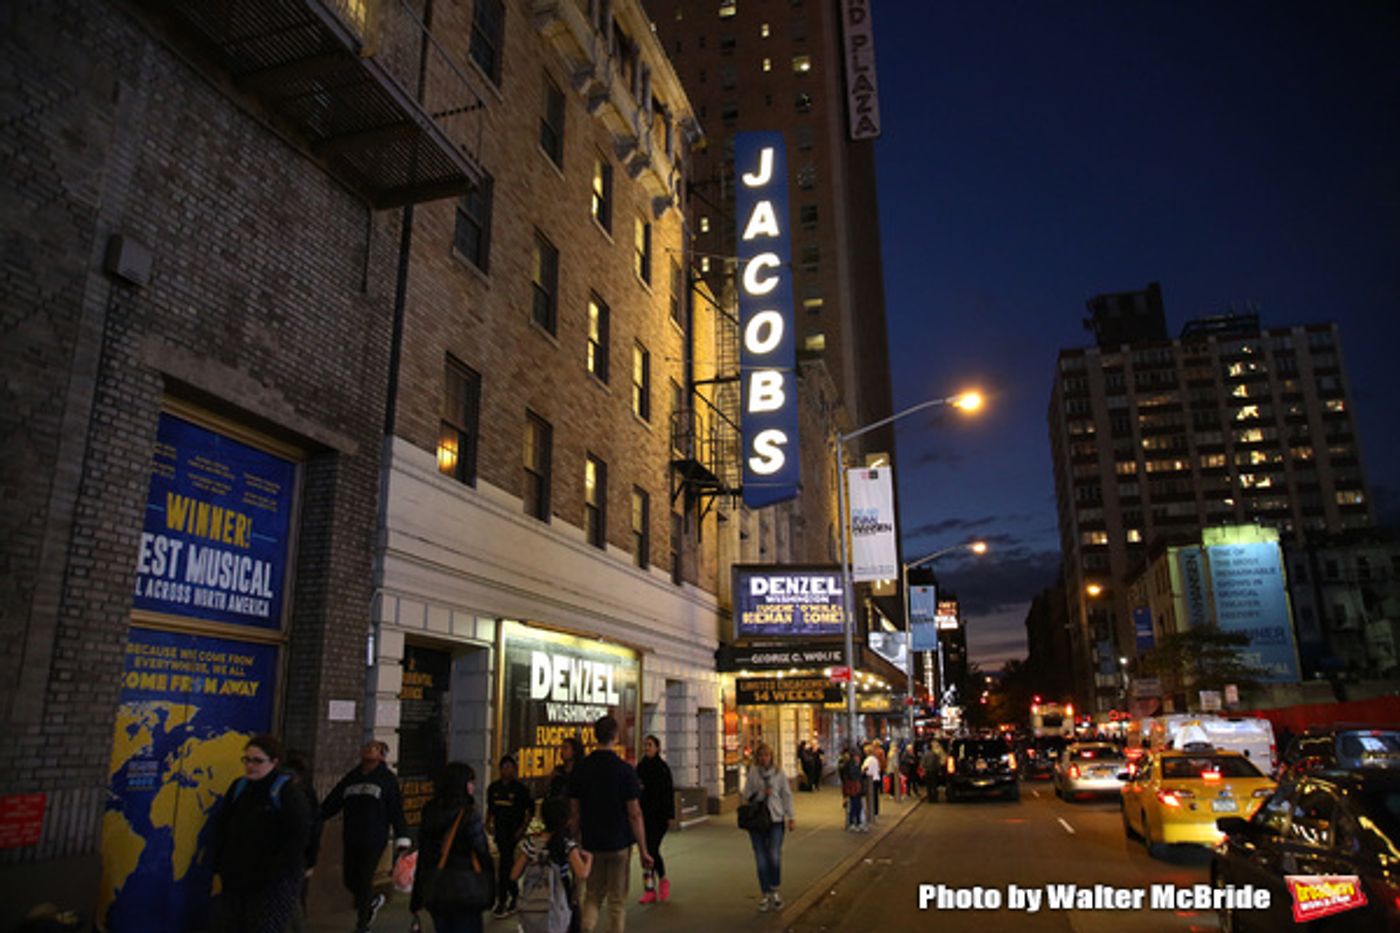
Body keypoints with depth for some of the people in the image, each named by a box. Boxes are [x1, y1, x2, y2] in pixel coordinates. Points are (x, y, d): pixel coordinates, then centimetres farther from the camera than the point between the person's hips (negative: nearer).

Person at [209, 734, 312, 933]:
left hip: (275, 883, -6)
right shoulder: (238, 787, 5)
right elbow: (221, 826, 14)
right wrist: (221, 862, 6)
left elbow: (298, 837, -18)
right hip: (237, 878, 7)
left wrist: (275, 875, -19)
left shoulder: (289, 793, -15)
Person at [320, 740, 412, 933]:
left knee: (364, 880, -4)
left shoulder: (387, 778, 0)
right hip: (352, 839, 5)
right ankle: (374, 900, 35)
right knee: (349, 880, 7)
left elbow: (396, 810, -6)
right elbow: (332, 802, 14)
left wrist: (402, 838, -14)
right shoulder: (351, 777, 13)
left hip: (374, 840, -5)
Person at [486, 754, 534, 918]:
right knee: (507, 862, 13)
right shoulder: (493, 787, 7)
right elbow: (490, 808, 18)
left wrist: (523, 828, -10)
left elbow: (530, 810, -3)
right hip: (500, 829, 5)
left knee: (505, 863, -6)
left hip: (514, 830, -5)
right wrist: (488, 823, 7)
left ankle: (502, 901, -1)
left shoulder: (520, 788, -7)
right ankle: (514, 892, 30)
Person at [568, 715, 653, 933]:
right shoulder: (624, 770, -13)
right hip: (619, 843, -3)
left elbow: (574, 812, 2)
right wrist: (643, 851, -6)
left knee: (592, 896, 16)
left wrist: (576, 841, 15)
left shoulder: (580, 769, -2)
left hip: (591, 843, 3)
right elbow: (634, 814, -13)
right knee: (617, 900, 11)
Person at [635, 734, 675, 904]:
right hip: (645, 814, 5)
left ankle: (663, 879, 15)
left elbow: (669, 792, -8)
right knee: (647, 850, 4)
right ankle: (650, 890, 10)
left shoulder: (662, 767, -6)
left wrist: (670, 815, -11)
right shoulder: (640, 766, 8)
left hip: (659, 815, -5)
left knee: (652, 849, -9)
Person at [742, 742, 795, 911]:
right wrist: (761, 793, -15)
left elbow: (787, 795, 6)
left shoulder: (779, 773, 2)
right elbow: (746, 795, 2)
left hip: (776, 819, -1)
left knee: (774, 856, -10)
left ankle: (774, 890, 12)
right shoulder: (752, 774, 1)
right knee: (761, 858, 5)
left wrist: (791, 817, 5)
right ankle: (765, 894, 18)